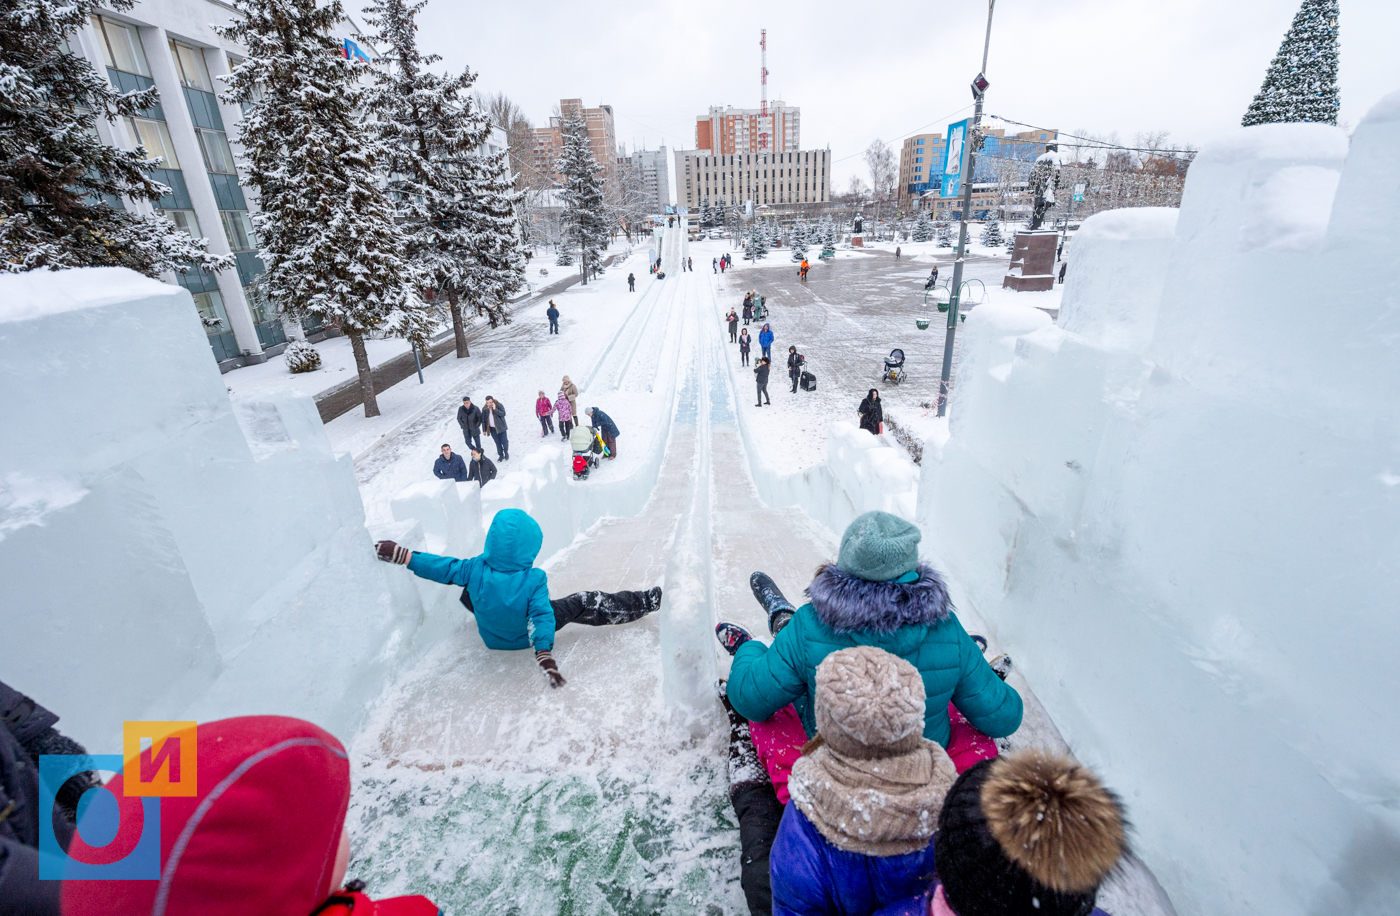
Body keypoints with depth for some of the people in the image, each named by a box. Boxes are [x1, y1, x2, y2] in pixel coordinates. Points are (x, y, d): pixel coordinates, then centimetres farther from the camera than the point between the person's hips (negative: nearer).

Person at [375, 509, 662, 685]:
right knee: (581, 604, 0)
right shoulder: (534, 580, -33)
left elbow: (443, 567, -16)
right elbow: (541, 615, -39)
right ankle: (645, 602, 7)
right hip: (526, 636, -4)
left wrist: (400, 554, -9)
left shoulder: (476, 570, -25)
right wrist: (544, 653, -37)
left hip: (491, 636, 4)